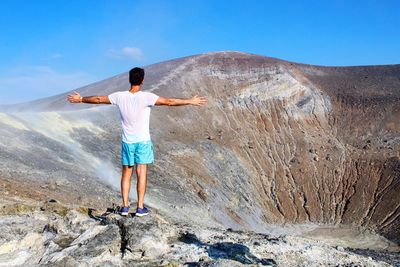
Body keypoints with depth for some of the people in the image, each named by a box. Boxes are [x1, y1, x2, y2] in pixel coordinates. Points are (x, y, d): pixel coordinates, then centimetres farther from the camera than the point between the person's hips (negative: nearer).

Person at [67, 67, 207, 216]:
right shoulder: (146, 97, -15)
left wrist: (81, 99, 23)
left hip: (127, 142, 3)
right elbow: (169, 102, -17)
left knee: (126, 174, 13)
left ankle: (125, 206, 16)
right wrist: (191, 101, -10)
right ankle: (140, 207, 9)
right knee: (142, 173, 5)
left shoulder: (120, 96, -5)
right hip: (143, 141, -3)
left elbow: (98, 99, 6)